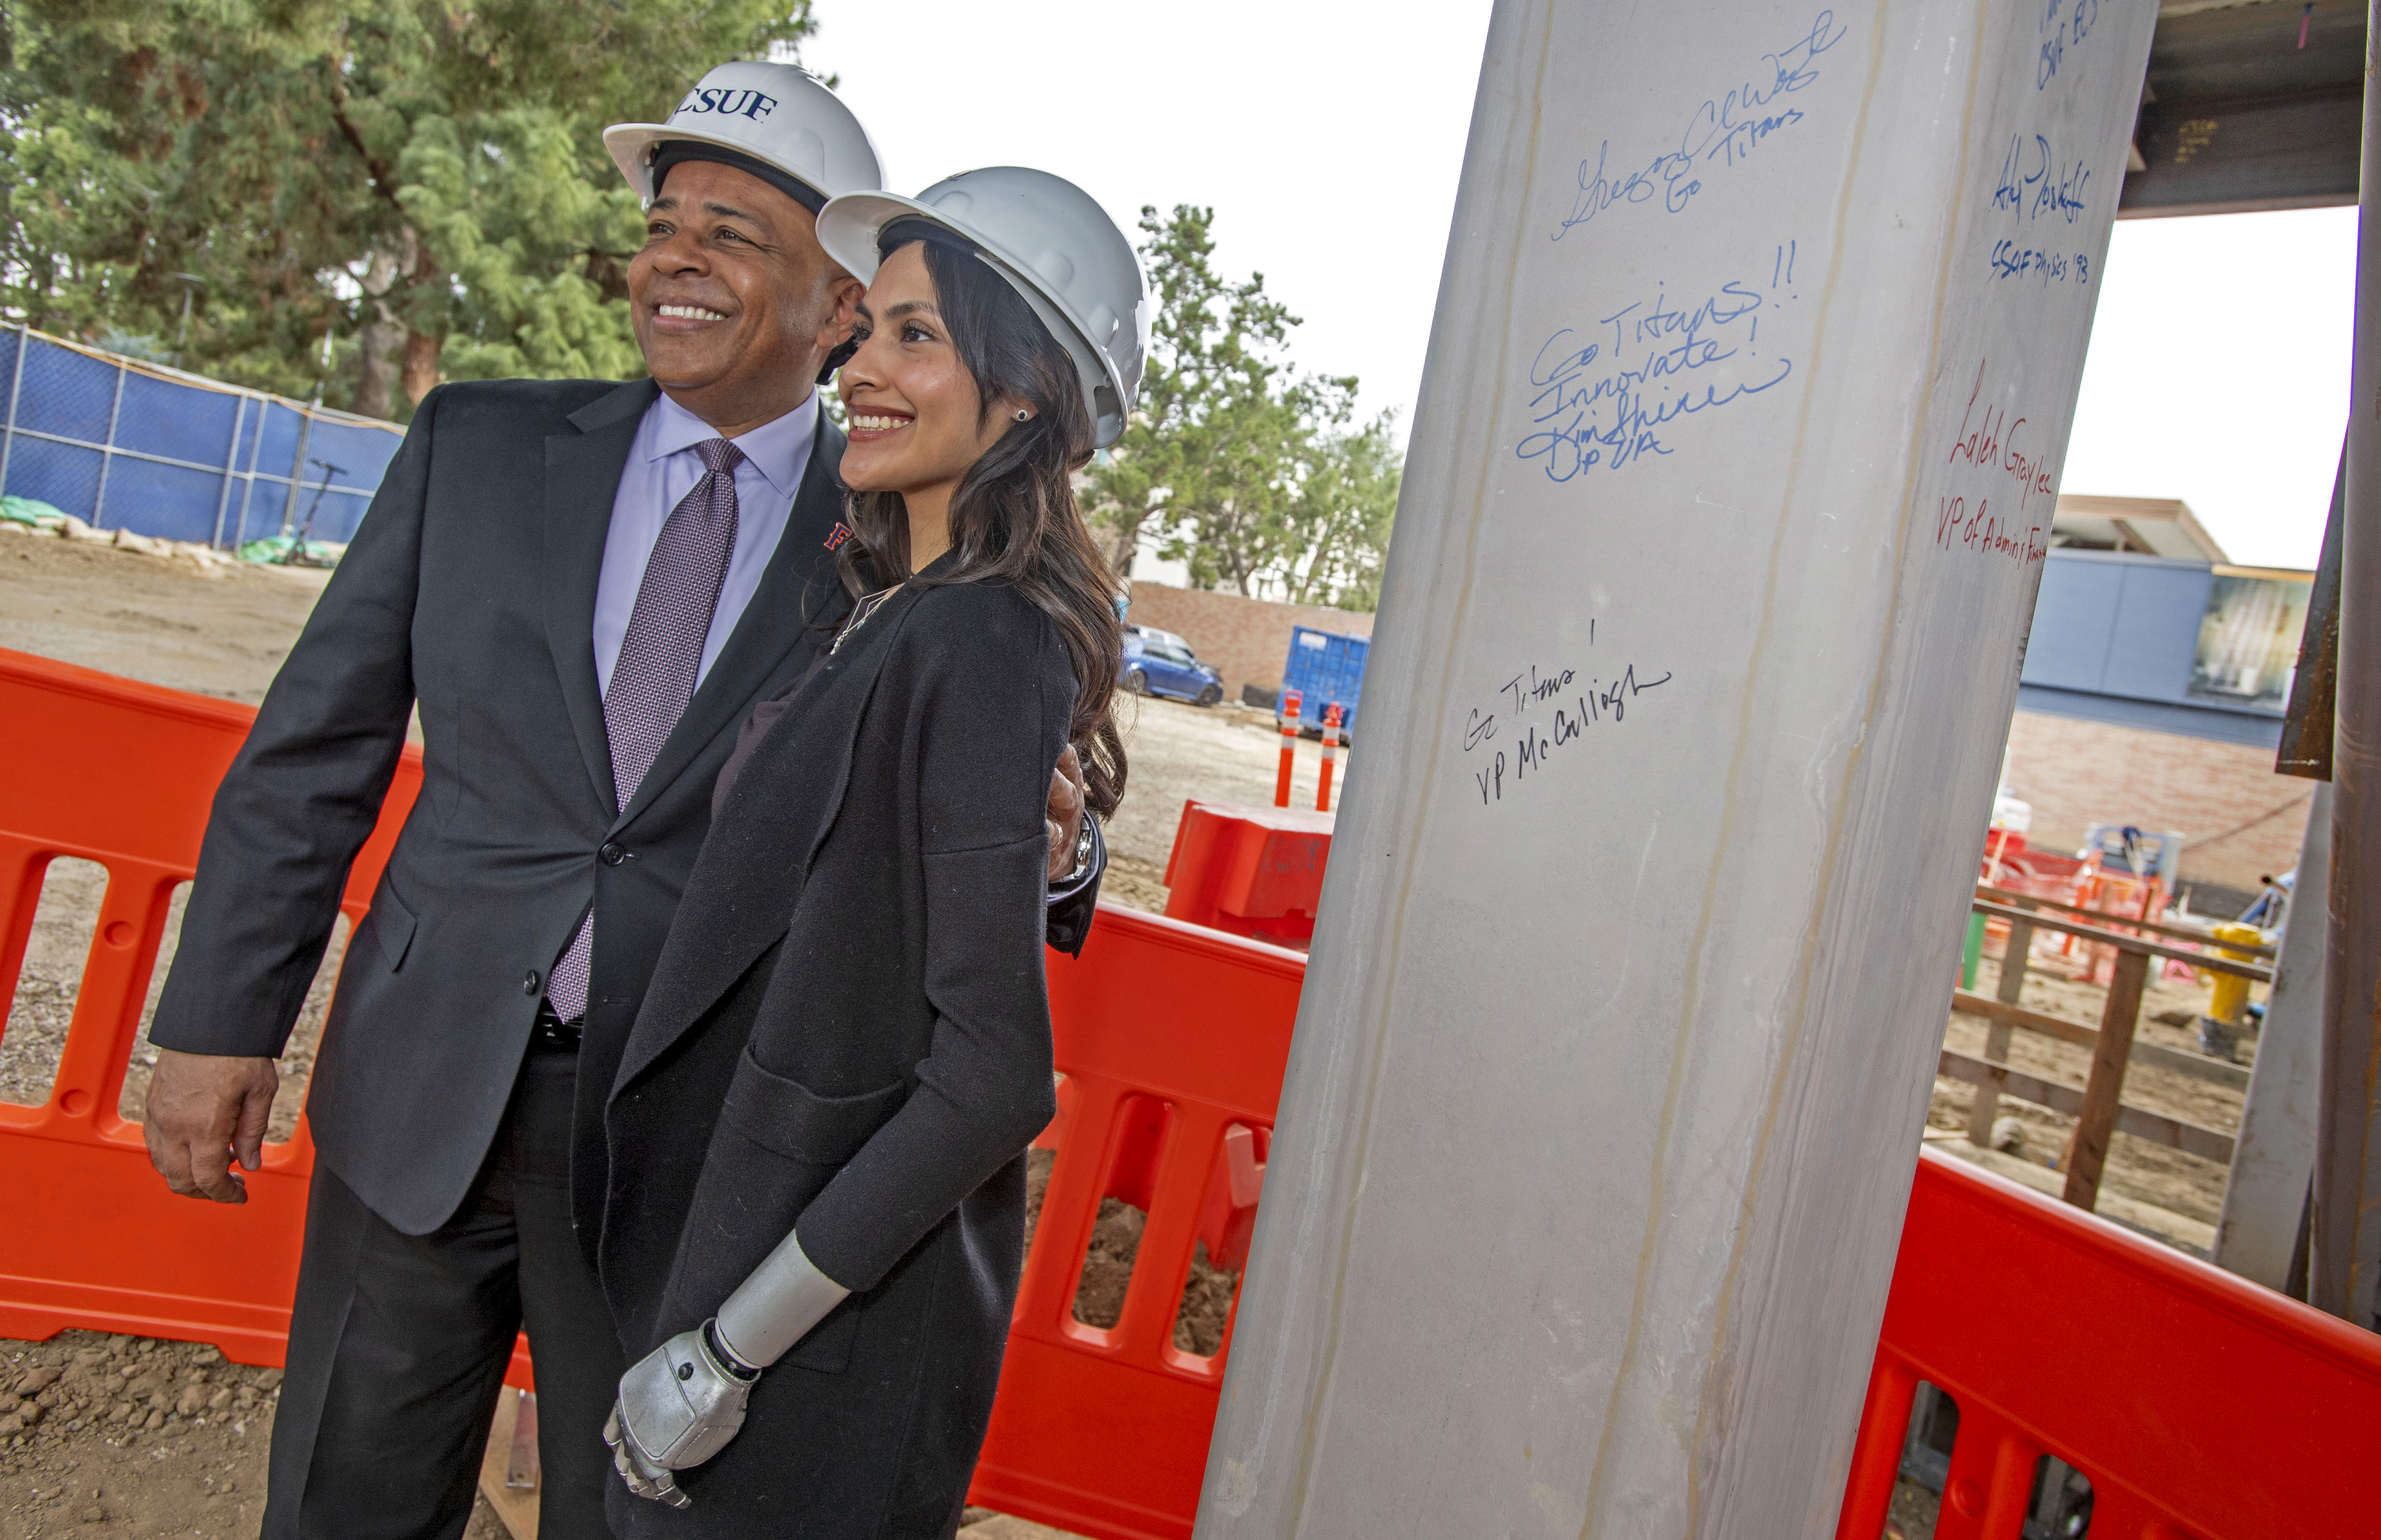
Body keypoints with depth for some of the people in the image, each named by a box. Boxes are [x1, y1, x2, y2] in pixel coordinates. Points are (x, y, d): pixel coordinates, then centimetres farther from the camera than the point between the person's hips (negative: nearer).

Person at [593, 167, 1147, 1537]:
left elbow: (993, 1075, -26)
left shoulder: (974, 640, -23)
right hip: (753, 1214, 9)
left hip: (825, 1341, -8)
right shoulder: (910, 614, 5)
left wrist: (726, 1346, -19)